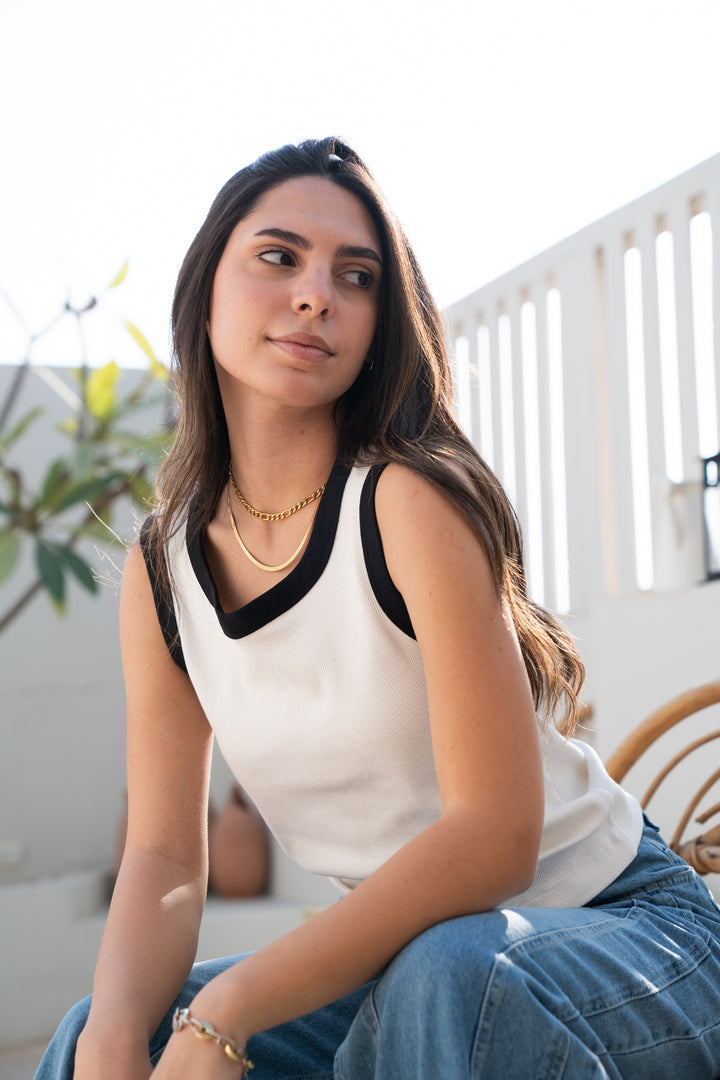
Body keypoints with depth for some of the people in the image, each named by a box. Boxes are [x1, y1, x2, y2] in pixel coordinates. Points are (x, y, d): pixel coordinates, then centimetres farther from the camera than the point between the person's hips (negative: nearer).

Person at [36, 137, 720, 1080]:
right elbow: (163, 859, -3)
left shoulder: (411, 503, -20)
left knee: (450, 976, -36)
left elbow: (494, 838, -26)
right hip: (401, 957, 5)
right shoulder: (163, 569, -1)